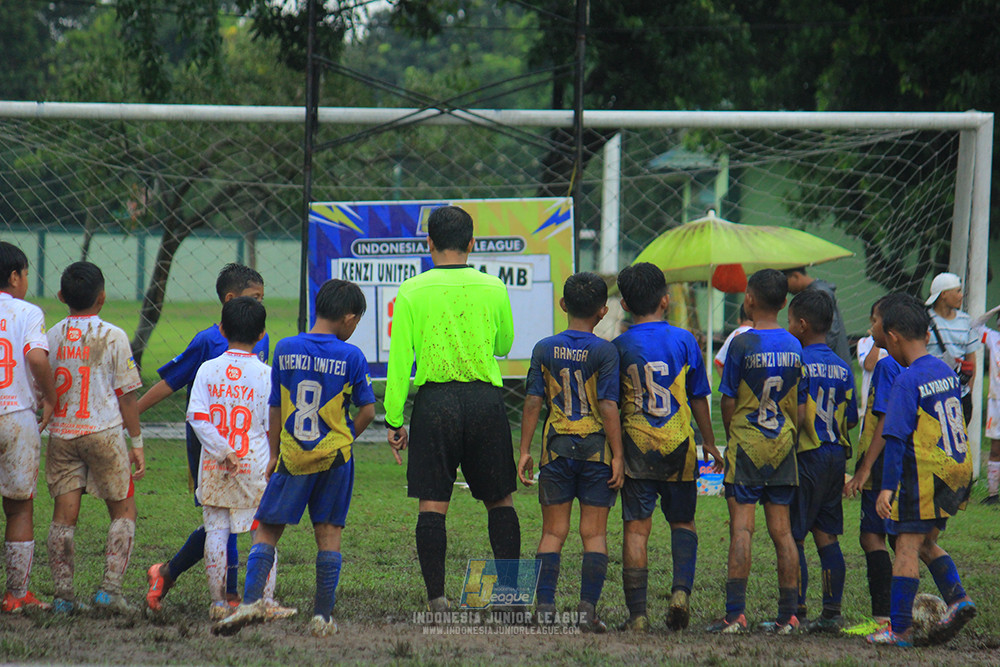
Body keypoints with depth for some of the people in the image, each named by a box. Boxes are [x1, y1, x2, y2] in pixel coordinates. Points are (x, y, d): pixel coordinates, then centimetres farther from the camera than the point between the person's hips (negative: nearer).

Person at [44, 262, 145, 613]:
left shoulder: (52, 336, 3)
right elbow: (126, 394, -4)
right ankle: (110, 588, -5)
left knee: (64, 515, 5)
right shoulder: (113, 336, -6)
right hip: (103, 432, -3)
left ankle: (63, 594, 0)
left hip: (61, 434, 3)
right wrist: (137, 442, 3)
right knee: (124, 511, 7)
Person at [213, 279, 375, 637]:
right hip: (335, 455, -1)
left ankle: (252, 598, -13)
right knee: (329, 531, 6)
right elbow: (367, 411, -1)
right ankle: (323, 615, 4)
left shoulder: (285, 349, 0)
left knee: (267, 529, 6)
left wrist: (273, 454, 15)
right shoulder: (351, 356, -7)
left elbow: (275, 407, 6)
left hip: (292, 457, 1)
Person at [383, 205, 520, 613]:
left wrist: (394, 420, 2)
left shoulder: (412, 292, -4)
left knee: (432, 504, 1)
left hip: (434, 400, -1)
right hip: (485, 398, 2)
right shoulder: (492, 289, 1)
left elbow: (400, 360, -4)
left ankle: (436, 595, -5)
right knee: (499, 500, 13)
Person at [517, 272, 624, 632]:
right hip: (595, 447, -2)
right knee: (594, 532, 3)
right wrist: (617, 456, -7)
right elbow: (608, 406, -10)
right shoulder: (604, 352, -6)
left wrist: (525, 450, 6)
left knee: (553, 532, 7)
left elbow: (533, 402, 1)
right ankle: (588, 609, -4)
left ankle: (545, 607, -2)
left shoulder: (545, 349, 2)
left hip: (556, 447, 2)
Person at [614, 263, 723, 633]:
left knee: (636, 528, 1)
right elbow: (699, 397, 6)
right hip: (678, 447, 1)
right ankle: (681, 590, -6)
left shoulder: (619, 347, -2)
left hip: (635, 447, -1)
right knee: (683, 521, 16)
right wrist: (709, 443, 17)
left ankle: (637, 613, -4)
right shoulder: (683, 341, -1)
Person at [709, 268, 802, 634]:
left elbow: (728, 401, -5)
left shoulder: (742, 344, -10)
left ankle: (735, 613, -11)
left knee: (741, 528, -6)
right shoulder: (794, 346, 4)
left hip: (747, 442, -5)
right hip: (782, 446, 5)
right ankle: (788, 615, 6)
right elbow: (799, 406, 9)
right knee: (781, 530, 6)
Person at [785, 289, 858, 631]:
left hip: (807, 456, -7)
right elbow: (851, 420, 10)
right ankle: (832, 612, 8)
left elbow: (798, 414, -18)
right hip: (836, 456, 7)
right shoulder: (842, 368, 9)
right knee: (827, 536, 10)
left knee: (793, 537, -2)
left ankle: (795, 612, -4)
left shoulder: (800, 363, -12)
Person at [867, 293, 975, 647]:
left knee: (906, 546, -3)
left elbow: (897, 438, -19)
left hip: (924, 474, -8)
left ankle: (900, 628, -4)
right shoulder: (947, 373, 9)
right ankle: (957, 598, 5)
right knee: (925, 543, 20)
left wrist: (888, 487, -21)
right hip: (958, 470, 8)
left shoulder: (907, 381, -14)